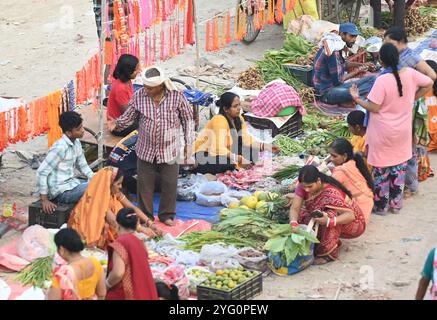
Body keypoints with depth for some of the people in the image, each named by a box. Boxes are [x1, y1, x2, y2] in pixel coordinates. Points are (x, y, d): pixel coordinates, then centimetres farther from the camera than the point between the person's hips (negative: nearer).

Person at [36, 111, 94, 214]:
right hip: (61, 191, -9)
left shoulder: (76, 143, 5)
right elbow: (42, 172, -21)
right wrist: (44, 200, -18)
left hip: (72, 184, 9)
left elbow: (83, 166, 18)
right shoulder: (60, 148, -21)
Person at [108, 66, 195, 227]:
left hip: (169, 151, -1)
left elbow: (188, 120, 0)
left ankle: (166, 215, 28)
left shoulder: (177, 96, -11)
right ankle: (145, 215, 25)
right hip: (146, 151, 1)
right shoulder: (139, 96, -7)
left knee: (170, 184, 9)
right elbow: (129, 117, 3)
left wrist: (188, 142, 0)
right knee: (144, 185, 8)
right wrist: (116, 124, -18)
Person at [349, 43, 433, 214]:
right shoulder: (410, 73, -10)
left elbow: (374, 107, -22)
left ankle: (381, 206, 21)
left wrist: (357, 99, -10)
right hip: (403, 131, 5)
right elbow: (428, 83, 3)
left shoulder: (382, 80, -25)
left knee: (382, 169, 10)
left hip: (383, 133, -5)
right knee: (399, 166, 18)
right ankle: (396, 203, 27)